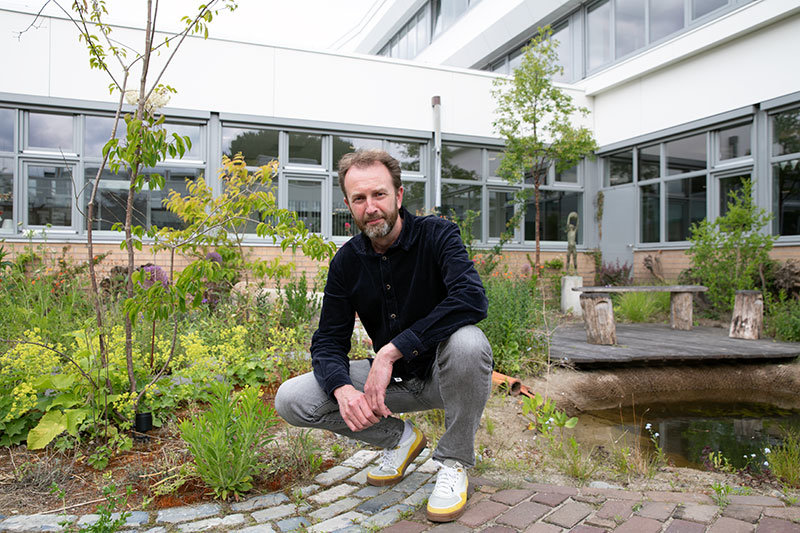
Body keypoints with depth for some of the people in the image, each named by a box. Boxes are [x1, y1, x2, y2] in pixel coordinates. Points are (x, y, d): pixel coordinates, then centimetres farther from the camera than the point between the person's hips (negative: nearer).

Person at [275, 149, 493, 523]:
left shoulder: (436, 234, -16)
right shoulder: (347, 261, -4)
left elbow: (472, 299, -34)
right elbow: (328, 340, -3)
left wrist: (392, 349, -36)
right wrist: (343, 389, -26)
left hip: (444, 374, -3)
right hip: (391, 379, 4)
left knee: (467, 342, -39)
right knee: (291, 400, -11)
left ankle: (453, 463, -11)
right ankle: (400, 438, 9)